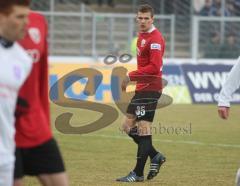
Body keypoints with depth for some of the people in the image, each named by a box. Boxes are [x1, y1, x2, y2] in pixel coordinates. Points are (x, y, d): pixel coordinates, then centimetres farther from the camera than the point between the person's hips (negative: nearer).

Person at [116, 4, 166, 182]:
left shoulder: (155, 39, -15)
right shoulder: (142, 36, 14)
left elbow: (154, 67, -23)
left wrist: (131, 76, -20)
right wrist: (132, 78, 10)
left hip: (150, 89, -10)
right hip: (142, 88, 10)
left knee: (144, 130, -6)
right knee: (128, 126, 11)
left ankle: (138, 174, -2)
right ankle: (155, 156, 20)